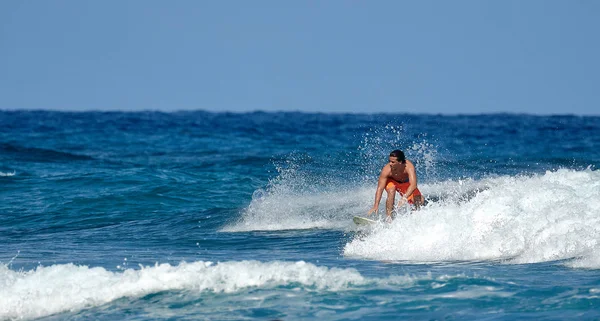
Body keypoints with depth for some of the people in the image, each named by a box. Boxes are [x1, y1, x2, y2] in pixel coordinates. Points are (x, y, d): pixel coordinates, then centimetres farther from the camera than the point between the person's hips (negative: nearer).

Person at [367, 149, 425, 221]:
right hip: (391, 181, -1)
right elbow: (380, 188, -35)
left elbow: (413, 185, -51)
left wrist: (405, 198, -64)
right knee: (391, 191, -34)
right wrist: (376, 206, -43)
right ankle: (389, 217, -25)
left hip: (405, 183, 1)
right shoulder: (386, 170, -37)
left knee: (419, 201, -11)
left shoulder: (409, 167, -40)